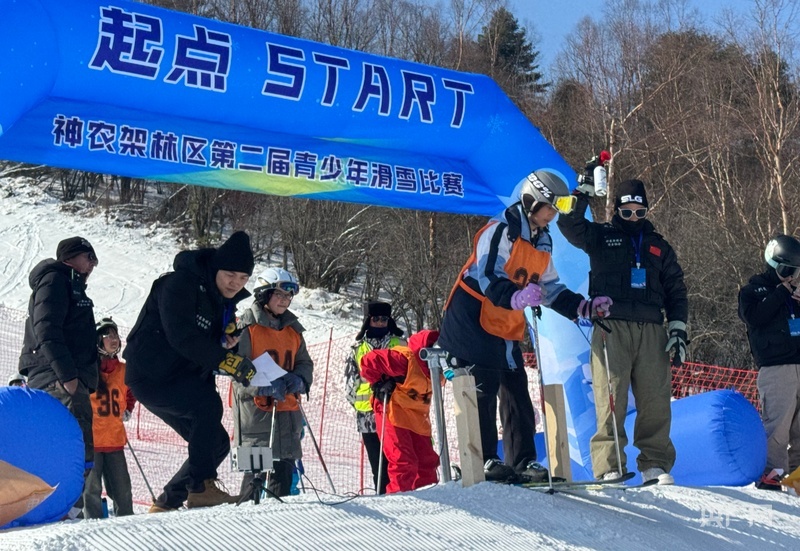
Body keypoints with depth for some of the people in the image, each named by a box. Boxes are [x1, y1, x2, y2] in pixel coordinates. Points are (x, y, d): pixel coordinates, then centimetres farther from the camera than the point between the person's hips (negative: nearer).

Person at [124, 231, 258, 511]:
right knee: (208, 404, -31)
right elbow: (181, 335, -28)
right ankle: (201, 488, -27)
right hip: (150, 375, -9)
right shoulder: (182, 283, -15)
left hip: (182, 381, 9)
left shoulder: (223, 302, 12)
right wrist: (226, 359, -33)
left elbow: (213, 347, 16)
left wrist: (230, 343, -8)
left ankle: (167, 502, 17)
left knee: (217, 444, 6)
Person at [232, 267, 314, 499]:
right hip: (255, 408, -6)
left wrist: (298, 380, -6)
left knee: (284, 467, 8)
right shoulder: (246, 327, -5)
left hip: (287, 408, 6)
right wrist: (265, 386, -24)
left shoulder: (292, 329, 16)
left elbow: (304, 363, 18)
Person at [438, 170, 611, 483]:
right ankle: (483, 462, -6)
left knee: (517, 395, 6)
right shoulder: (500, 231, -15)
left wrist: (584, 307, 7)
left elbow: (550, 288, 20)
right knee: (482, 392, -10)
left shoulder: (543, 242, 14)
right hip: (473, 321, -9)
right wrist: (515, 297, -45)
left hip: (507, 327, 9)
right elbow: (487, 276, -27)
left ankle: (523, 463, 8)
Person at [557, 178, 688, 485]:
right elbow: (569, 224, -3)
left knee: (656, 401, -2)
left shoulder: (658, 245, 23)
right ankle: (609, 466, -8)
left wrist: (678, 330, 11)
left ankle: (656, 464, 4)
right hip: (611, 327, -3)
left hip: (652, 330, 3)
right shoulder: (601, 237, 15)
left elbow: (675, 290, 21)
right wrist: (583, 191, -11)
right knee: (610, 397, -9)